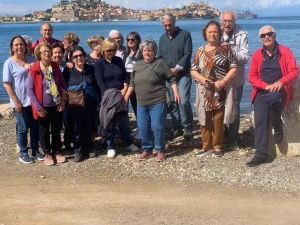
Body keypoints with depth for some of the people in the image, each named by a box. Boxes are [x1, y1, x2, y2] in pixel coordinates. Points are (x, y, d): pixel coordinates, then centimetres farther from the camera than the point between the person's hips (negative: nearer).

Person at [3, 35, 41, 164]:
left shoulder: (30, 60, 5)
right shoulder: (9, 63, -7)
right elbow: (6, 84, -10)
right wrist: (16, 102, -14)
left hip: (33, 100, 4)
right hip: (20, 102, -4)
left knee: (35, 126, 11)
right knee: (23, 128, 5)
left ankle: (35, 151, 25)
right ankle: (23, 154, 19)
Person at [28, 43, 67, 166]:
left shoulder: (55, 67, 0)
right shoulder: (34, 70, -12)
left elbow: (63, 84, 6)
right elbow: (30, 89, -11)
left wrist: (63, 101, -2)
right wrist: (38, 107, -13)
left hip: (56, 106, 4)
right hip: (43, 107, -3)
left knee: (56, 130, 13)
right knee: (44, 131, 9)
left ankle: (57, 152, 29)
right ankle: (47, 154, 23)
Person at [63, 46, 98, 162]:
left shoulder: (91, 69, 4)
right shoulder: (68, 71, -1)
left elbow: (96, 85, 8)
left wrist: (97, 101, 0)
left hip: (89, 103, 2)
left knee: (88, 126, 9)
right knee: (77, 127, 2)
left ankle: (87, 149, 24)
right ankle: (78, 151, 14)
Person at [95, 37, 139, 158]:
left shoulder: (119, 60, 6)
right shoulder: (99, 63, -6)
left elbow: (125, 76, 7)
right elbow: (100, 82, -12)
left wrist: (124, 89, -9)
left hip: (121, 94, 4)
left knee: (124, 119, 10)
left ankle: (128, 143, 24)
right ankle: (110, 147, 11)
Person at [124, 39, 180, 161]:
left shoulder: (160, 63, -3)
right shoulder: (137, 65, 11)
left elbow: (171, 79, -3)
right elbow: (132, 83, 18)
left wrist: (176, 92, -13)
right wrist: (126, 95, 16)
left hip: (158, 102, -5)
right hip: (141, 103, 5)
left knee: (157, 127, -5)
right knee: (143, 128, 8)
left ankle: (160, 150, 12)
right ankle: (147, 149, 24)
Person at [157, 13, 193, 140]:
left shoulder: (185, 35, -2)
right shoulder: (162, 38, 13)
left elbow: (187, 54, -10)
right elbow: (160, 57, 13)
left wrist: (176, 69, -13)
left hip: (183, 74, -5)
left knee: (184, 101, -15)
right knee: (172, 102, 5)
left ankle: (187, 127, 1)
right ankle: (177, 128, 15)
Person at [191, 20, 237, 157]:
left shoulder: (225, 49, 3)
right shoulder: (200, 51, 9)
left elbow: (233, 68, -2)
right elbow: (193, 70, 7)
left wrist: (223, 81, -15)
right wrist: (203, 80, -11)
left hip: (221, 92, -2)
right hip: (204, 92, 2)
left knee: (219, 119, 2)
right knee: (205, 119, 5)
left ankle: (217, 146, 16)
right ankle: (207, 146, 16)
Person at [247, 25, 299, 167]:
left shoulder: (285, 51, 2)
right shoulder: (257, 54, 8)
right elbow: (251, 76, 5)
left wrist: (281, 82, -22)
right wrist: (266, 86, -13)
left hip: (279, 90, -3)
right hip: (262, 91, 3)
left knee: (272, 98, -38)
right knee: (260, 120, -15)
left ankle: (278, 129, -10)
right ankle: (261, 154, -13)